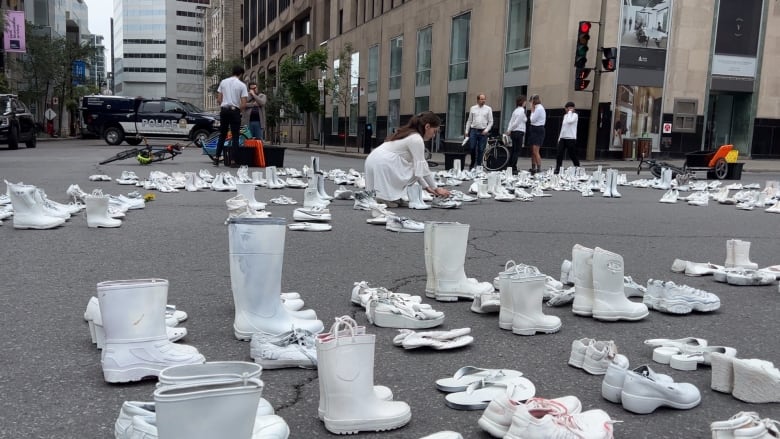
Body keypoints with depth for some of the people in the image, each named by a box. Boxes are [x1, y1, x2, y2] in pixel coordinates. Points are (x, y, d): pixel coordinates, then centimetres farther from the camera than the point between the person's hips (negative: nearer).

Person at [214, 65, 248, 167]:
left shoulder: (223, 82, 6)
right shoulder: (242, 85, -5)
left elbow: (218, 99, 4)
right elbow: (244, 104, -10)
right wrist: (240, 111, 7)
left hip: (224, 110, 4)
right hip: (234, 110, -4)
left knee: (222, 135, 13)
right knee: (235, 136, 2)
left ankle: (216, 158, 9)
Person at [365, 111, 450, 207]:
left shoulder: (408, 134, 21)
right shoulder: (417, 139, -8)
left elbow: (417, 166, 25)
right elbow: (422, 168, -7)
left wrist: (426, 187, 23)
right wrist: (436, 189, 2)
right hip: (383, 164, -10)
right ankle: (387, 197, -5)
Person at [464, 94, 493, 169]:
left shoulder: (488, 109, 5)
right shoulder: (473, 108, 9)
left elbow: (491, 122, 4)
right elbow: (469, 121, 11)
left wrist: (486, 130, -9)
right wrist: (467, 131, 5)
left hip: (483, 132, -1)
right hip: (473, 130, 1)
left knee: (481, 150, 0)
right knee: (472, 148, -3)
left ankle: (478, 165, 8)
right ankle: (472, 164, 17)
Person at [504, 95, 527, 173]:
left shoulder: (516, 110, 14)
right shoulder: (522, 111, -12)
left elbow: (511, 121, 9)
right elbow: (516, 123, -14)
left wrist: (508, 130, 5)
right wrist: (509, 130, -3)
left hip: (514, 132, 9)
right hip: (519, 132, -8)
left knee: (513, 150, 12)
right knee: (516, 151, -5)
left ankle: (510, 166, 15)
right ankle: (514, 168, -4)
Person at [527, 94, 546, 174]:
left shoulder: (539, 108, -14)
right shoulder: (539, 108, 15)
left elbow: (532, 119, -13)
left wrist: (532, 110, -8)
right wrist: (533, 110, 10)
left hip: (537, 130, -10)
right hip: (535, 130, 10)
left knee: (535, 151, -14)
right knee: (533, 151, 14)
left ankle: (539, 168, -15)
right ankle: (533, 167, 21)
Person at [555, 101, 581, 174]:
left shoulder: (574, 115, -3)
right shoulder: (565, 115, 18)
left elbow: (570, 121, -24)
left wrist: (570, 112, -12)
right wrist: (559, 137, 17)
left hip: (571, 138, -6)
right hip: (563, 138, 6)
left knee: (572, 155, 0)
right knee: (559, 154, -3)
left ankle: (577, 168, 15)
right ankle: (557, 169, -1)